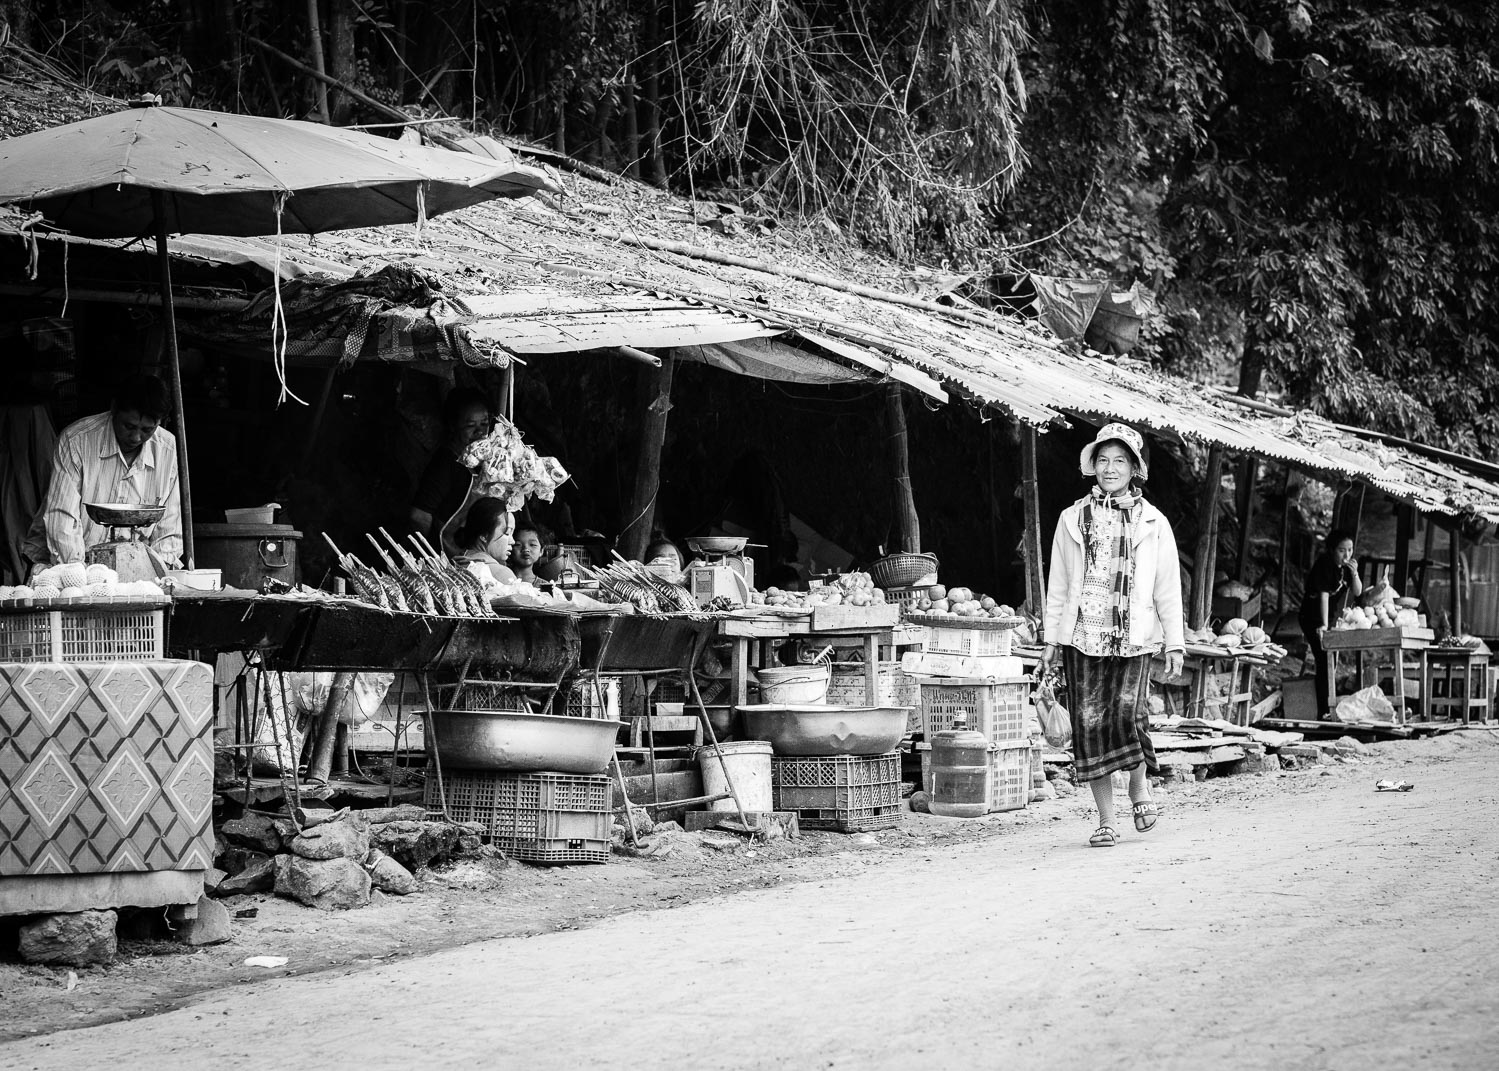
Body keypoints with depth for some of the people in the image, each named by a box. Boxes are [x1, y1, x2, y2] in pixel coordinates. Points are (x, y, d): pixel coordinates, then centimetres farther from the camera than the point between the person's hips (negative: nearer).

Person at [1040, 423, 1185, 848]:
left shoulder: (1153, 523, 7)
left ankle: (1140, 783, 10)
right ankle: (1106, 822, 7)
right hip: (1083, 637, 2)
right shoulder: (1073, 519, 10)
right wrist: (1051, 639, 9)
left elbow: (1168, 589, 8)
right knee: (1090, 723, -2)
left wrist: (1175, 642, 4)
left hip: (1134, 640, -2)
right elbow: (1058, 585, 12)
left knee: (1127, 713, -20)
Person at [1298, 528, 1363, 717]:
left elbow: (1357, 592, 0)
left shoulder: (1346, 566, 2)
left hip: (1333, 619, 8)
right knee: (1324, 661, -15)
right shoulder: (1323, 565, -20)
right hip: (1314, 620, -8)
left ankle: (1328, 708, 20)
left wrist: (1354, 573, -19)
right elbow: (1324, 595, -28)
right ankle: (1323, 711, -17)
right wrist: (1324, 625, -35)